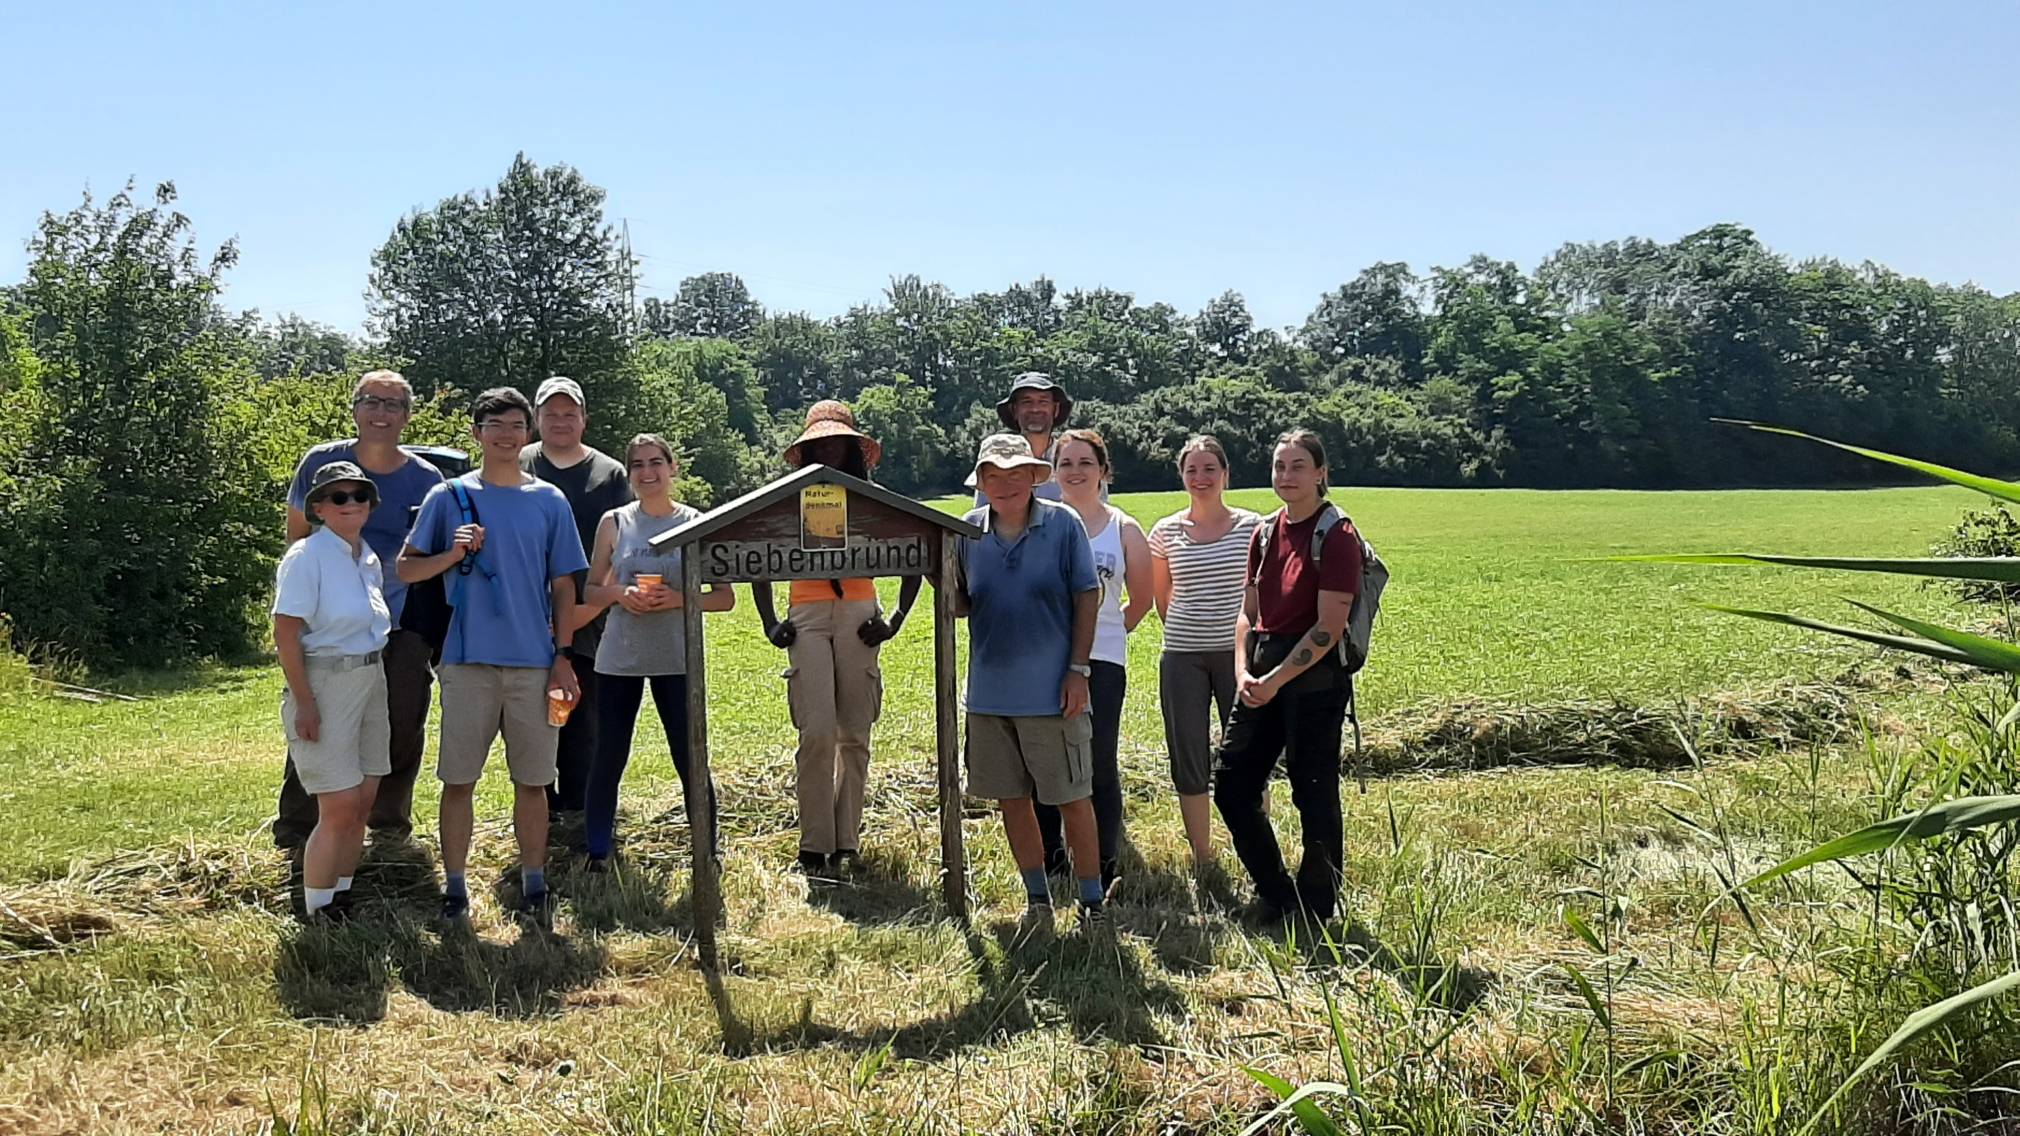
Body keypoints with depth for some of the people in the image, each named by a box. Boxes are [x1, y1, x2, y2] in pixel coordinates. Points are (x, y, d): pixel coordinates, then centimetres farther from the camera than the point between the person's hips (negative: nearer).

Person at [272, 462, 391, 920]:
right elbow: (285, 634, -15)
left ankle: (342, 900, 20)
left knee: (361, 807, 9)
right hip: (325, 686, -7)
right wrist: (304, 703, -18)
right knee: (340, 810, -7)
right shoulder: (307, 557, -12)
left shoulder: (369, 559, 10)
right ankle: (317, 913, 5)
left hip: (371, 685, 8)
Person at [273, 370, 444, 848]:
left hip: (403, 626, 1)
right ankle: (296, 827, 12)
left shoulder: (427, 479, 0)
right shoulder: (321, 463, -1)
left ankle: (390, 819, 20)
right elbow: (297, 536, 8)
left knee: (402, 727, 2)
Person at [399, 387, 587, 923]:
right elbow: (407, 569, 6)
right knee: (458, 779, 2)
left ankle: (534, 885, 16)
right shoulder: (449, 497, 5)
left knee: (532, 779, 6)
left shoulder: (549, 502, 7)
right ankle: (455, 887, 12)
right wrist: (455, 552, -13)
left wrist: (563, 658, 1)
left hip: (534, 662, 1)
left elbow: (563, 586, 8)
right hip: (468, 660, -1)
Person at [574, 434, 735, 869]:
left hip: (677, 660, -1)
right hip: (619, 659, 1)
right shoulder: (614, 523, 4)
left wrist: (678, 599, -15)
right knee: (608, 762, 6)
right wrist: (620, 594, -12)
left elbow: (725, 597, 2)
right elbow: (591, 590, 10)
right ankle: (598, 857, 17)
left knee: (690, 763, 1)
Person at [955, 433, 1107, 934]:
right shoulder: (968, 531, 4)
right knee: (1011, 799, 12)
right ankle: (1037, 899, 26)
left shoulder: (1062, 524, -6)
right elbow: (962, 606, 10)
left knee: (1072, 798, 3)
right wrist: (944, 585, -13)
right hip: (990, 693, 4)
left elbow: (1086, 598, -3)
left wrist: (1078, 671, -8)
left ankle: (1092, 901, 15)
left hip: (1051, 692, -4)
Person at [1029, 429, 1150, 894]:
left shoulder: (1124, 529, 7)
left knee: (1100, 766, 0)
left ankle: (1106, 870, 8)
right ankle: (1050, 859, 20)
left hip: (1102, 660, -1)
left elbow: (1141, 600, 15)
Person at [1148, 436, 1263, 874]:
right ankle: (1201, 859, 17)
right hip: (1182, 658, 2)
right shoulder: (1165, 532, 3)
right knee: (1189, 760, 6)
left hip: (1238, 653, -2)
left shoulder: (1251, 527, -1)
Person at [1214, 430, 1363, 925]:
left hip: (1314, 676, -7)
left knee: (1314, 795, 1)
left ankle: (1316, 911, 17)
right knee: (1231, 784, 9)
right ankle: (1274, 893, 26)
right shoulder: (1265, 533, 11)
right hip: (1262, 676, 7)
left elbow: (1329, 628, -16)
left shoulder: (1336, 536, -10)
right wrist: (1244, 673, -2)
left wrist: (1275, 680, -16)